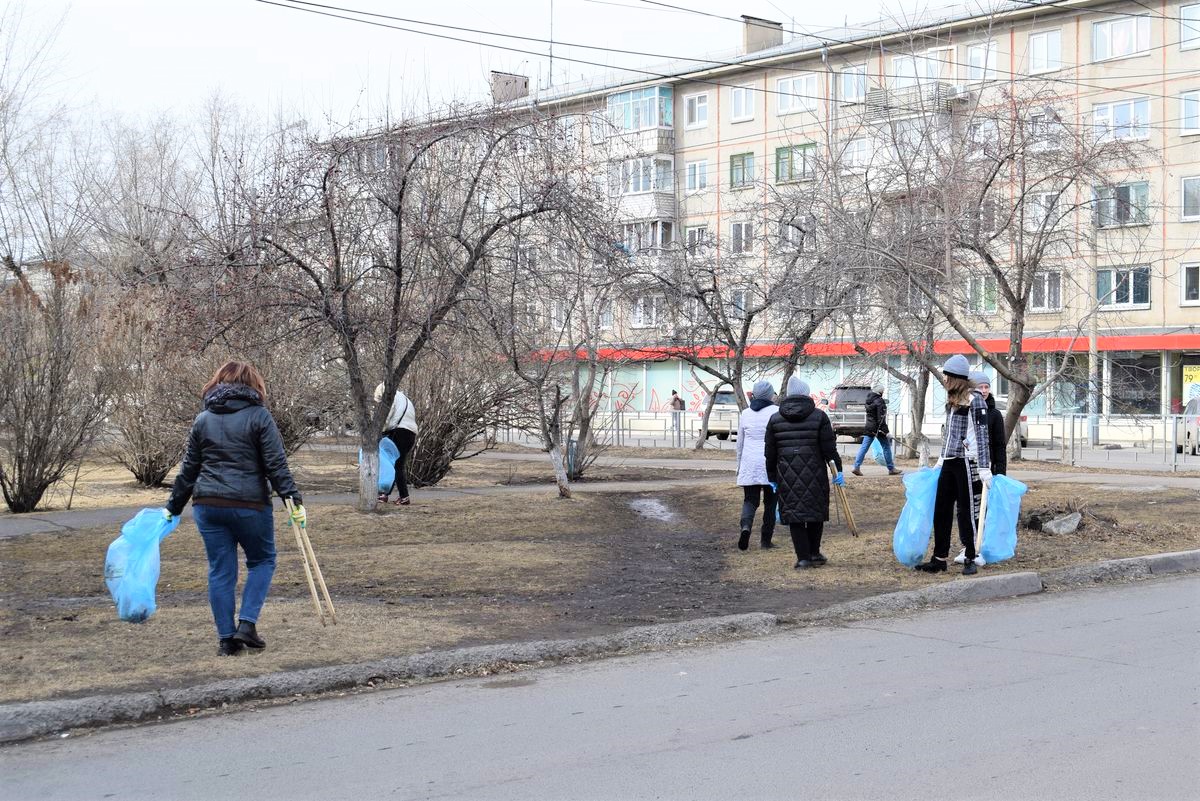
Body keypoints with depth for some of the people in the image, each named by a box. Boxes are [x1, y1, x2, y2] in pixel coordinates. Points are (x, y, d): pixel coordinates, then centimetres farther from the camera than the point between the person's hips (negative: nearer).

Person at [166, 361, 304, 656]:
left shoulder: (203, 420, 10)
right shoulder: (259, 416, -2)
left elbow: (189, 469, 13)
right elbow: (276, 464, -9)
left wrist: (173, 507, 20)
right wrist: (293, 499, -8)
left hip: (207, 505, 4)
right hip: (249, 504, -4)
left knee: (220, 571, 9)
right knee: (262, 560, 14)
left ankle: (226, 638, 10)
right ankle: (247, 624, 2)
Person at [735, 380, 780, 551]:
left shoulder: (745, 413, 8)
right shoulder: (777, 412, -5)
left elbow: (740, 443, 14)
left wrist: (739, 466, 23)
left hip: (749, 464, 3)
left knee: (750, 500, 6)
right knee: (770, 502, 9)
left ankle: (746, 526, -22)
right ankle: (766, 539, 10)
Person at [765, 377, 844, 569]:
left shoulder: (775, 419, 6)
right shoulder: (819, 416, -1)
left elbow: (770, 453, 8)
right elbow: (829, 447, -4)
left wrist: (773, 478, 15)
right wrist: (838, 470, 3)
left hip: (787, 475, 1)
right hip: (814, 473, -1)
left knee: (794, 513, 4)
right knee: (816, 511, 12)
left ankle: (803, 557, 0)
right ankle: (814, 553, 16)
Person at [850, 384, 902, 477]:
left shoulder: (868, 400, 6)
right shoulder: (879, 402, -16)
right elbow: (881, 418, -20)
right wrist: (885, 431, -19)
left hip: (869, 428, 6)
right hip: (878, 428, -6)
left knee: (864, 447, 4)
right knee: (886, 447, 7)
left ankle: (856, 467, -5)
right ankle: (891, 469, 14)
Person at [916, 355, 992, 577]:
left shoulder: (974, 400, -9)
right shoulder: (952, 400, 16)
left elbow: (982, 435, -11)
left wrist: (985, 467, -15)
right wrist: (941, 459, 27)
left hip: (966, 462, -8)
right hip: (949, 462, 8)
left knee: (966, 511, -1)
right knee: (941, 510, 7)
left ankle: (970, 559, 8)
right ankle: (939, 559, 13)